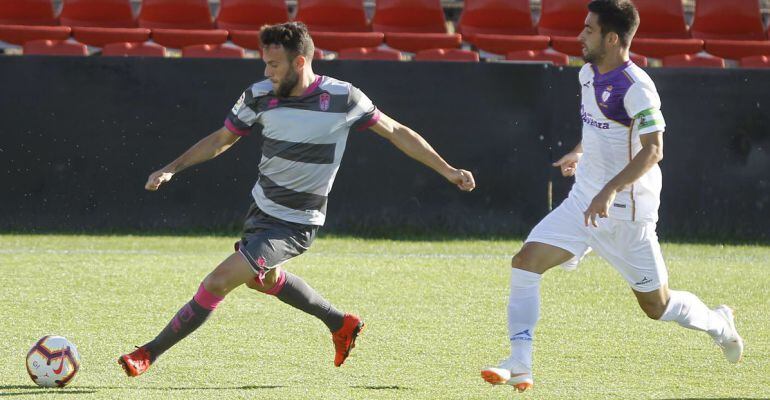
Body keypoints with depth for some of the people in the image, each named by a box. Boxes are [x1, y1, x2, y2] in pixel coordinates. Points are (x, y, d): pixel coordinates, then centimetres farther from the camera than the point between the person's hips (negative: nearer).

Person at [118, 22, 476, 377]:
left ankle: (150, 353, -2)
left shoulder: (343, 99, -18)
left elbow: (397, 133, -6)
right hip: (261, 209, 6)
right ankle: (341, 324, 50)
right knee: (264, 280, 29)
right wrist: (172, 169, -2)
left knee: (217, 283, -14)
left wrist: (447, 171, -5)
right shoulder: (259, 96, -8)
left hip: (294, 226, -6)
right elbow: (222, 139, 6)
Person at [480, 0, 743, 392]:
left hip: (625, 213, -7)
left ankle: (718, 323, 35)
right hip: (583, 201, 8)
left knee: (656, 306, 4)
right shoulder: (589, 74, 6)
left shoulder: (635, 87, -21)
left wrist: (609, 191, -34)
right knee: (525, 261, -10)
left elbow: (653, 149, -27)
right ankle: (519, 366, -11)